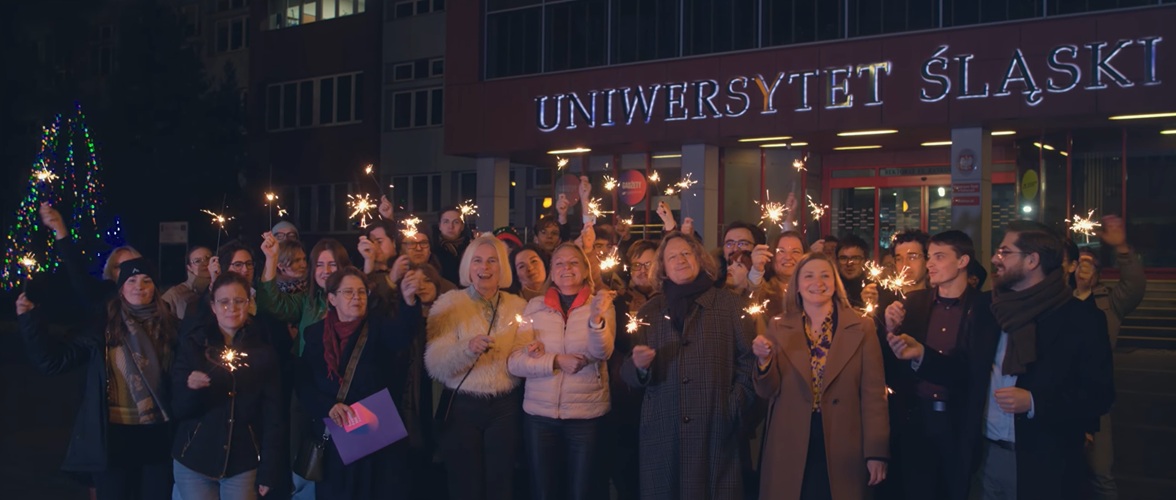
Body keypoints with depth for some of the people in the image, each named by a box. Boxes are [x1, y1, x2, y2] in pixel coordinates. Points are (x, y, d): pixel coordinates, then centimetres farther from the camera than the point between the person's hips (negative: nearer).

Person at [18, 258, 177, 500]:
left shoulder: (167, 325, 1)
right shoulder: (103, 325, -2)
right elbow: (54, 359, -5)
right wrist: (28, 319, -12)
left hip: (157, 434, 1)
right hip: (113, 434, -1)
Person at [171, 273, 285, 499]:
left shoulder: (263, 351, 1)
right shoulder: (193, 344, -1)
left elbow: (273, 414, 1)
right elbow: (177, 408, -2)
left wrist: (269, 471, -5)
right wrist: (190, 388, -24)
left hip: (243, 464, 0)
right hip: (194, 460, 0)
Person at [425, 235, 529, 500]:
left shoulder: (518, 305, 5)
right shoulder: (448, 303, -4)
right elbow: (434, 365, -14)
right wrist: (467, 348, -31)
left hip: (506, 408, 2)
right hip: (461, 408, -2)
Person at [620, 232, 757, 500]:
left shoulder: (728, 304, 6)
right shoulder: (649, 311, 12)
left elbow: (747, 359, 0)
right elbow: (629, 373, 9)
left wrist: (736, 406, -10)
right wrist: (639, 367, -12)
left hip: (715, 430, -2)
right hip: (663, 431, 2)